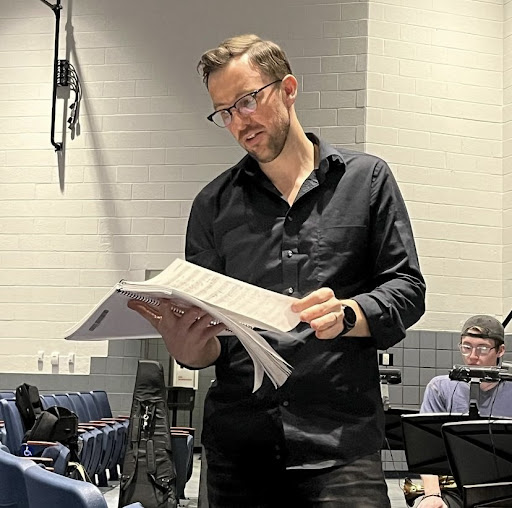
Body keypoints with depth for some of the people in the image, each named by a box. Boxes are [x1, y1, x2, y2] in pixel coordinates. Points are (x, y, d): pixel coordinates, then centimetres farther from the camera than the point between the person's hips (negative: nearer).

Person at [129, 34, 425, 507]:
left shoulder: (367, 179, 7)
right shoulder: (213, 204, 12)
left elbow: (407, 289, 4)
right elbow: (200, 321, 11)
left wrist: (346, 314, -17)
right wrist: (186, 347, -13)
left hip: (341, 439, -2)